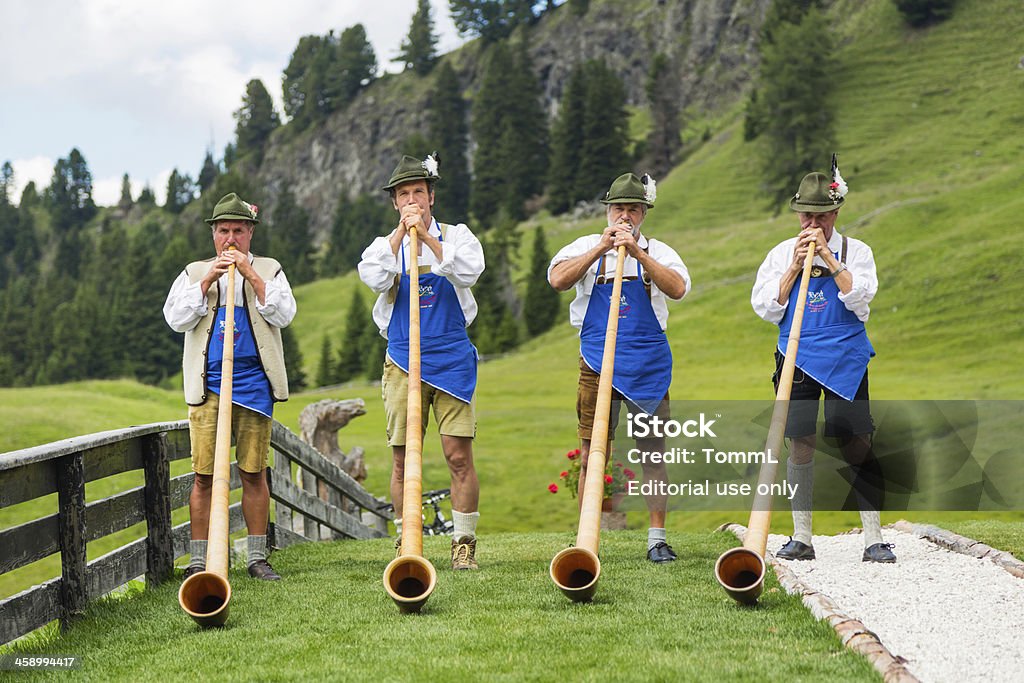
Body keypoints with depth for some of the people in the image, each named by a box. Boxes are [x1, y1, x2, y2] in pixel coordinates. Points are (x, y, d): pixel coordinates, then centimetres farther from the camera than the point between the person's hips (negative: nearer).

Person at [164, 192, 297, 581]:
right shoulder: (195, 273, 15)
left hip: (254, 385, 0)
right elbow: (176, 319, 2)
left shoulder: (268, 270, 12)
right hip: (208, 387, 0)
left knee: (254, 473, 2)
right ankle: (198, 560, 2)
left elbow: (283, 315, -2)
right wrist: (208, 280, -7)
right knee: (204, 475, -3)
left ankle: (258, 558, 9)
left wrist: (251, 275, -9)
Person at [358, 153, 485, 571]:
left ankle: (464, 544, 2)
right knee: (403, 460, 2)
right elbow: (374, 278, -13)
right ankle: (406, 545, 11)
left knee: (459, 456, -6)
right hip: (403, 361, 1)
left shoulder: (456, 236, 7)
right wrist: (401, 232, -15)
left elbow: (469, 271, -15)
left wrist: (426, 237, -19)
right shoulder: (385, 244, 9)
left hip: (452, 359, -1)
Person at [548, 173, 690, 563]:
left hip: (648, 365, 0)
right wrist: (601, 249, -16)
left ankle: (657, 538, 8)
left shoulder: (657, 252, 8)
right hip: (597, 363, 0)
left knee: (652, 453, 2)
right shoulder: (586, 247, 9)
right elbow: (558, 280, -9)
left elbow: (678, 289, -11)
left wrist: (637, 253, -19)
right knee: (592, 456, 0)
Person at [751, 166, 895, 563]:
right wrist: (794, 267, -7)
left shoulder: (855, 251, 4)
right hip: (798, 359, 2)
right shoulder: (781, 254, 10)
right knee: (800, 444, 0)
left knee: (857, 445, -6)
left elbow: (860, 298, -11)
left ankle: (874, 540, -2)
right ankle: (801, 539, 8)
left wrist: (828, 258, -14)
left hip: (845, 358, -2)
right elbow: (765, 308, 2)